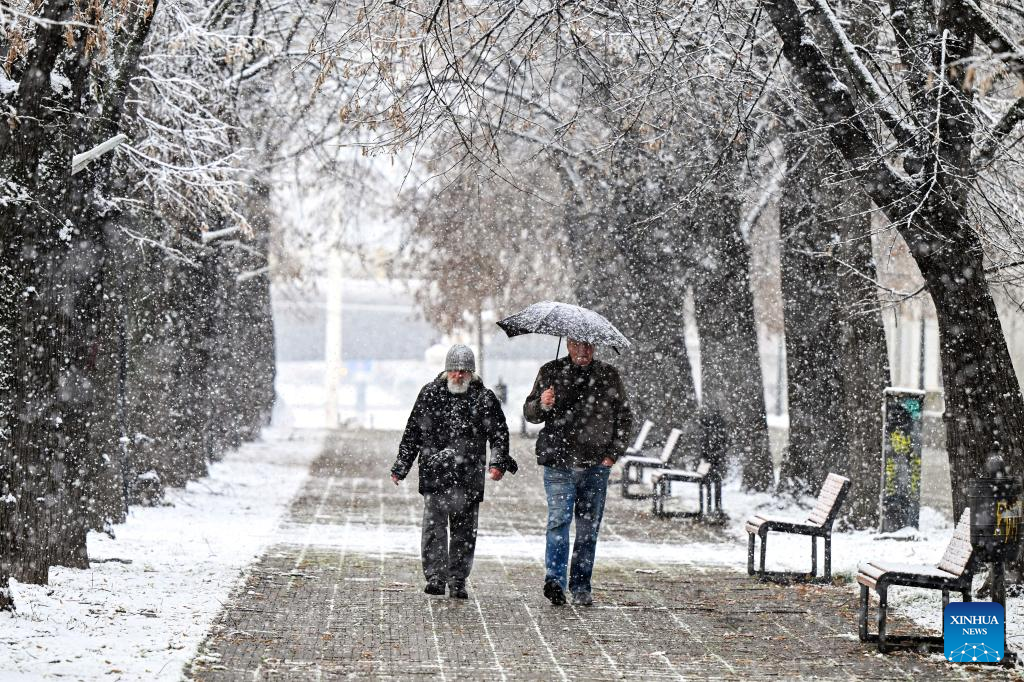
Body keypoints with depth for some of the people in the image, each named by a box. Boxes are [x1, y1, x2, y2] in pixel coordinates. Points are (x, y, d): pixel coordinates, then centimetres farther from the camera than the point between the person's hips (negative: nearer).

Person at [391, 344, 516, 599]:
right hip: (434, 475, 0)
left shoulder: (484, 398, 4)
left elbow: (498, 433, 2)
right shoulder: (430, 394, 6)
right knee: (434, 526, -10)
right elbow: (412, 432, 12)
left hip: (468, 478, 0)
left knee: (465, 530, 5)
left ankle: (458, 581, 14)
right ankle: (435, 577, -8)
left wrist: (499, 462, -14)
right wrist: (401, 467, 11)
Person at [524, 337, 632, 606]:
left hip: (596, 465, 2)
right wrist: (542, 405, -18)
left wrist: (613, 453, 3)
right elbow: (529, 412, 6)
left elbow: (624, 417, 15)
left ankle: (581, 588, 11)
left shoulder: (609, 376, 9)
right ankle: (554, 581, -22)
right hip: (559, 463, -2)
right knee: (558, 520, -15)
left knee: (588, 528, 5)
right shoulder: (551, 372, 5)